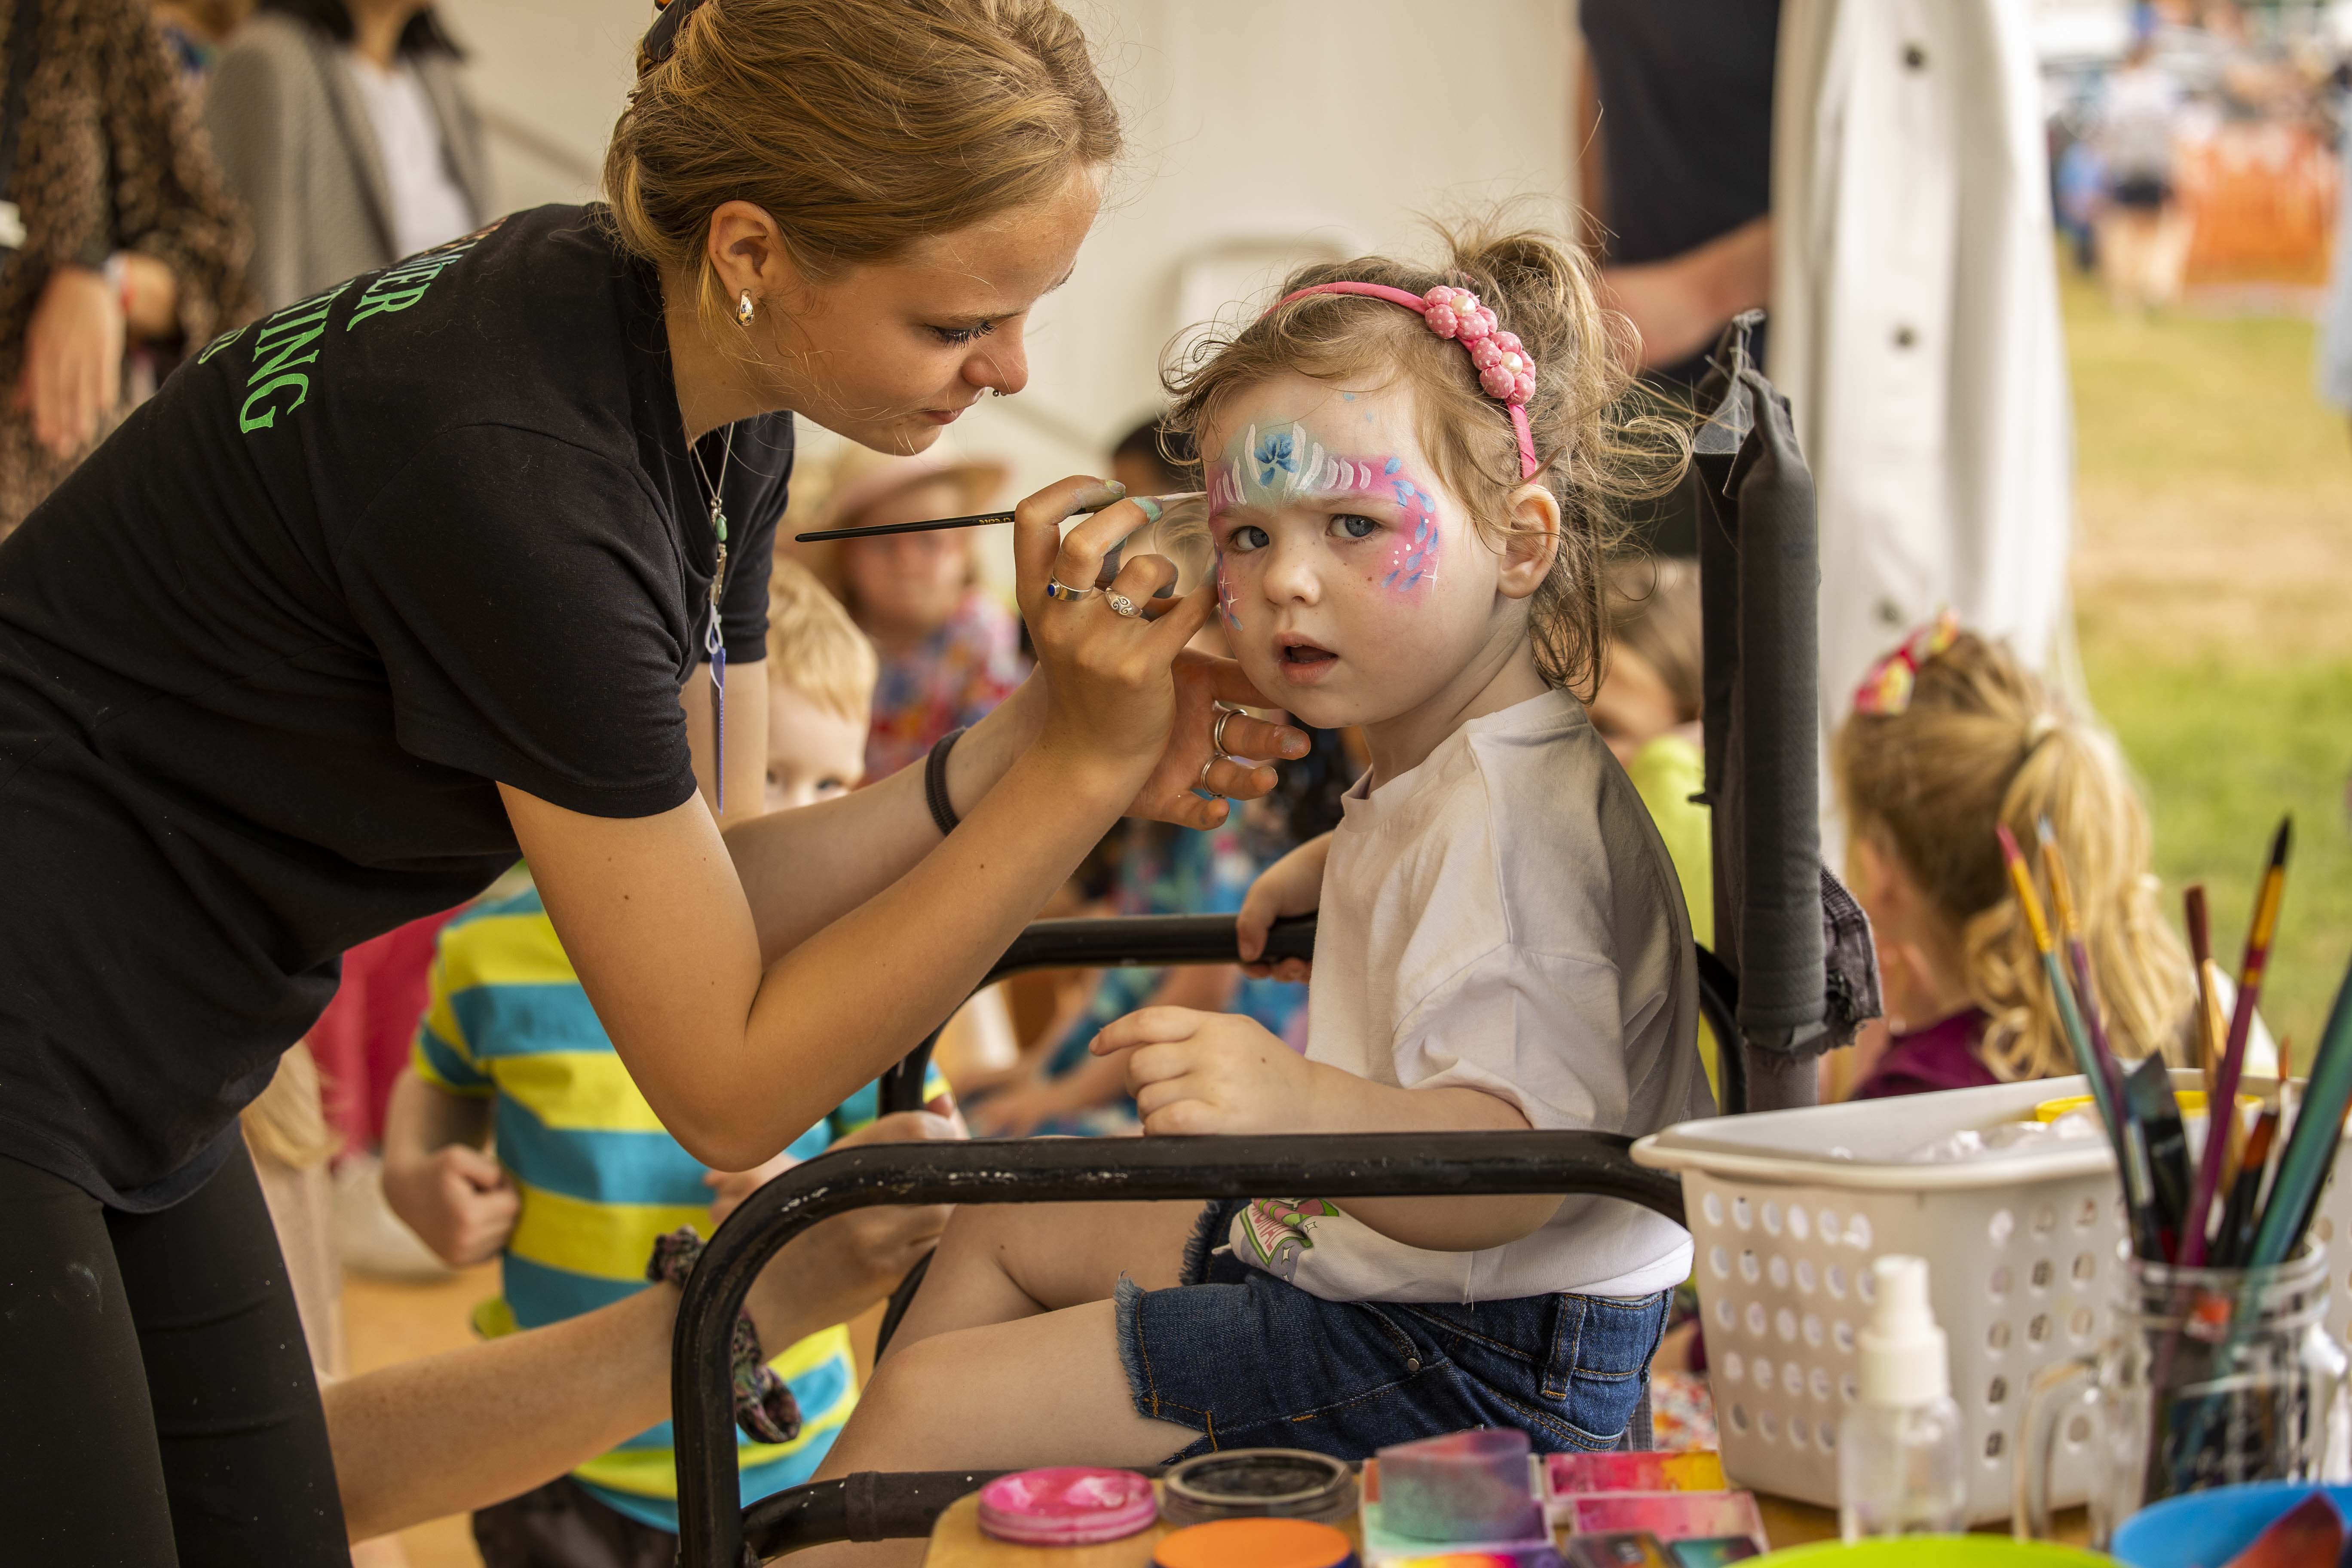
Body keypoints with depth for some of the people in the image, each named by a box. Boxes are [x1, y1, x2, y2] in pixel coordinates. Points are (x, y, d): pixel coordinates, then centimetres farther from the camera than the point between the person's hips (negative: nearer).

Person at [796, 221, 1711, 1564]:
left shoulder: (1510, 819, -25)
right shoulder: (1447, 773, 8)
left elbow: (1510, 1164, -37)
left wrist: (1301, 1109, -53)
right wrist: (1344, 867, 22)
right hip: (1343, 1252, 11)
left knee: (930, 1405, -12)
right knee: (1001, 1233, 27)